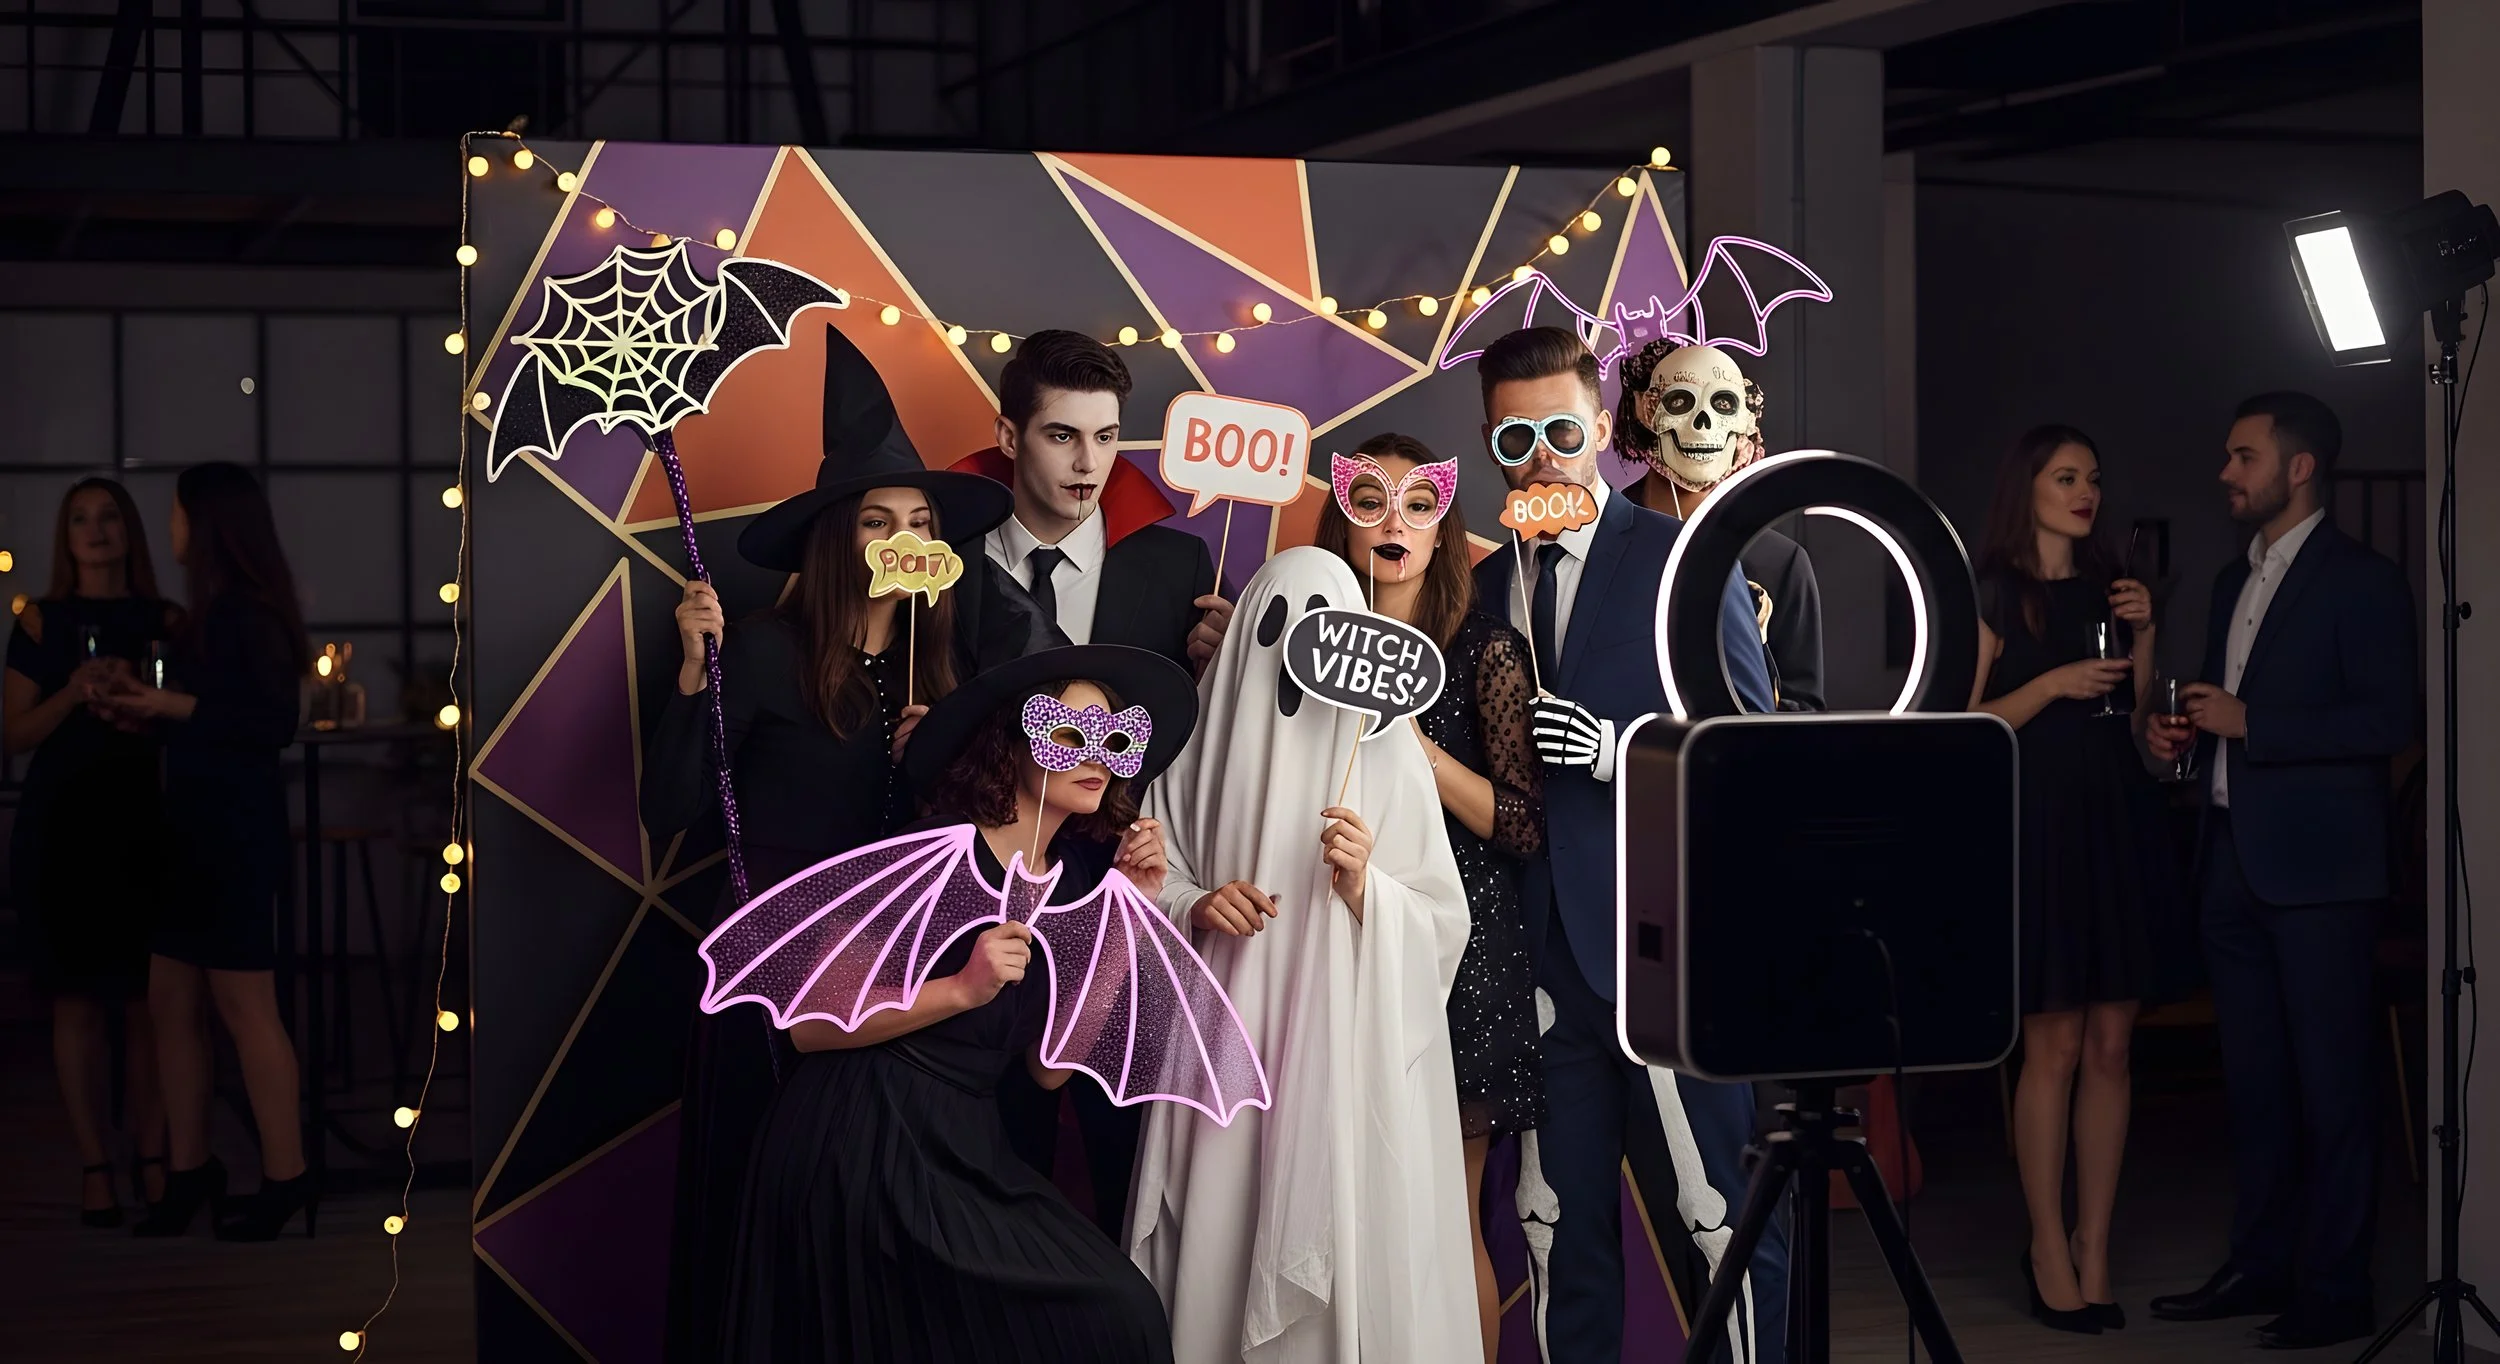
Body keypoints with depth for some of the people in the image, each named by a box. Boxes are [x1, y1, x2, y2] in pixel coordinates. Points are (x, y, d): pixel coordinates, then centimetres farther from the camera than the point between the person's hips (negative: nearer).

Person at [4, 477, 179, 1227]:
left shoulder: (166, 621, 7)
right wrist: (74, 695, -15)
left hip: (144, 823, 1)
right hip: (61, 823, -1)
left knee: (147, 999, 0)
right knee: (77, 999, 0)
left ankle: (151, 1157, 8)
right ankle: (94, 1166, 3)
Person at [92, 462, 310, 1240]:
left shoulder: (249, 611, -13)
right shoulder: (211, 612, 13)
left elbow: (277, 722, -20)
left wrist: (176, 706, -16)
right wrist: (145, 713, 8)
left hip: (237, 826, -9)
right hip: (196, 825, 9)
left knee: (244, 1005, -5)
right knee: (170, 1001, 10)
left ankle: (286, 1178, 2)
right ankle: (190, 1172, 17)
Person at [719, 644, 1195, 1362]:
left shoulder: (1078, 873, 9)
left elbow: (1050, 1066, 3)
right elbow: (810, 1022, -14)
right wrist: (962, 989, -24)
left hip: (964, 1150, 7)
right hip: (867, 1142, -7)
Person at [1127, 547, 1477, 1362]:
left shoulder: (1387, 753, 0)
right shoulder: (1201, 745, 6)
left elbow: (1443, 921, 0)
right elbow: (1149, 884, 12)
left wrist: (1363, 886, -16)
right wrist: (1196, 907, -7)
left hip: (1348, 1047, -2)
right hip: (1228, 1039, 2)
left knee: (1349, 1245, -4)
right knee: (1221, 1244, 1)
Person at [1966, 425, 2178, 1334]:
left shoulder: (2110, 587, 15)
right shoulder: (1994, 594, 0)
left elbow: (2140, 715, 15)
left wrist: (2143, 635, 1)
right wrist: (2051, 685, -16)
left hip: (2117, 823, 5)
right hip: (2039, 825, -5)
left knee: (2110, 1047, 3)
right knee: (2053, 1047, -4)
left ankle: (2094, 1251, 9)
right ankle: (2050, 1250, 5)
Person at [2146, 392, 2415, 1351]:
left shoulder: (2359, 581, -6)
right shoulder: (2234, 583, 18)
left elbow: (2391, 720, -15)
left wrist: (2249, 724, -18)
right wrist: (2184, 736, 7)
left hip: (2316, 866, -8)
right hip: (2235, 861, 8)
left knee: (2330, 1083, -4)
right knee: (2253, 1081, 12)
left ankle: (2334, 1290, 1)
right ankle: (2260, 1264, 20)